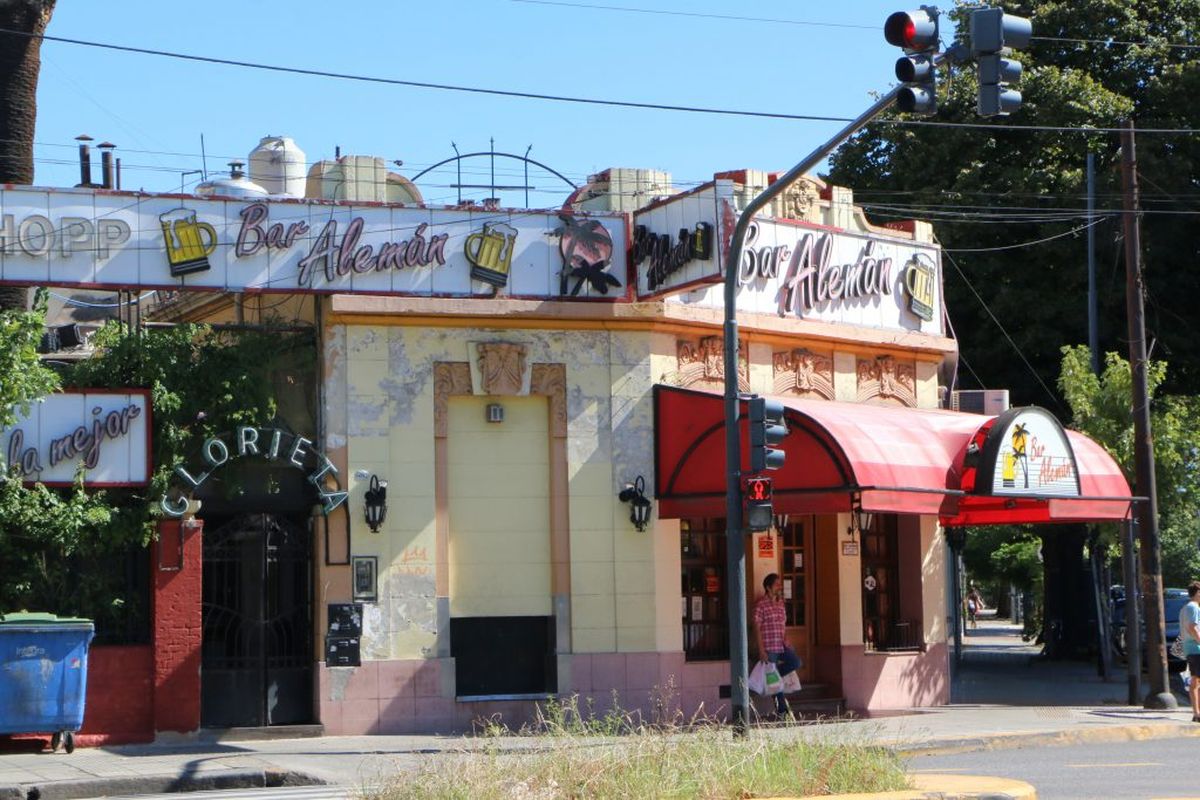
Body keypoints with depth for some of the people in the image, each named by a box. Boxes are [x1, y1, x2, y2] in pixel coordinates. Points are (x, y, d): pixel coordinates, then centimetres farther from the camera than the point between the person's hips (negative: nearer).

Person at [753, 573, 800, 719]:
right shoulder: (761, 604, -8)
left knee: (796, 662, -17)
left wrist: (786, 641, 6)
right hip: (769, 648, -6)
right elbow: (757, 627, -10)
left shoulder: (781, 603, 13)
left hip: (781, 646, 6)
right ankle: (782, 710, 7)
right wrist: (761, 650, -15)